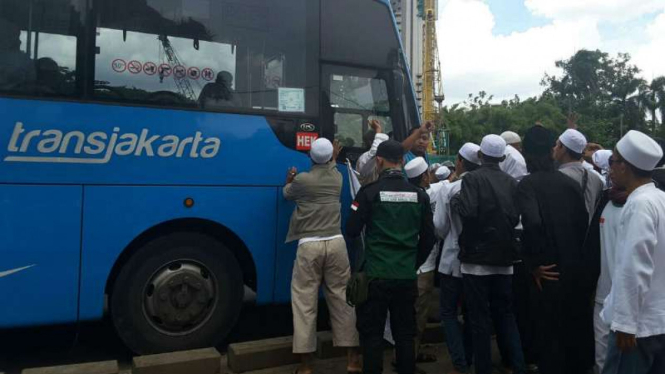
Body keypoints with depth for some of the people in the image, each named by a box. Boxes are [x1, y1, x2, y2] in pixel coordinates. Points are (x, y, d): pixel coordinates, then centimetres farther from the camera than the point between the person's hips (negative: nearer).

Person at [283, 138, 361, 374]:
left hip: (309, 246, -3)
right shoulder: (336, 177, 7)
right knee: (342, 299, 9)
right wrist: (334, 157, 53)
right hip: (336, 243, 4)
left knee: (304, 302, 3)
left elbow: (287, 194, 19)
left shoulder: (301, 180, -3)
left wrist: (289, 181, 40)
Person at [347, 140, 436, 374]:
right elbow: (429, 237, 7)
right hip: (407, 276, 3)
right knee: (405, 334, 13)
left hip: (376, 275, -3)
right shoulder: (419, 194, 2)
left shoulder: (370, 191, -9)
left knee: (372, 333, 7)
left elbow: (352, 231, -2)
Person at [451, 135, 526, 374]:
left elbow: (468, 212, -24)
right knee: (506, 314, 16)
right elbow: (516, 218, 8)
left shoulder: (473, 178, -11)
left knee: (480, 318, 4)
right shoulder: (512, 183, 4)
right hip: (503, 259, 5)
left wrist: (455, 200, -6)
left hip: (477, 259, -5)